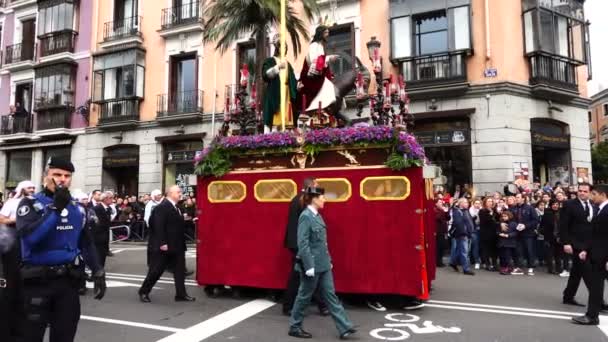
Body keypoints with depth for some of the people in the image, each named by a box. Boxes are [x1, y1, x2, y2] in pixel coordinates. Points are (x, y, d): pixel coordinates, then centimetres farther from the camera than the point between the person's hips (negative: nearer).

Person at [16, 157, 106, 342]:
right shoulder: (30, 203, -6)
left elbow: (86, 243, 14)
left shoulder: (77, 208, 7)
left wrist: (97, 272, 8)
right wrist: (55, 209, -26)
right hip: (37, 280, -3)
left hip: (69, 280, 4)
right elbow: (29, 237, -23)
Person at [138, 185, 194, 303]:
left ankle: (181, 294, 15)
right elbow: (158, 226, -21)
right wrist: (162, 243, -22)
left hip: (177, 245, 9)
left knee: (180, 270, 8)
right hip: (165, 246, -9)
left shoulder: (176, 207, 13)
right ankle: (144, 292, 22)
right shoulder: (162, 207, -15)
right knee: (156, 270, 4)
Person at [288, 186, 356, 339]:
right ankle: (294, 327, 22)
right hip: (312, 265, -8)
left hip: (323, 264, 8)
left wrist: (328, 260, 15)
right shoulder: (306, 216, -16)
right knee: (304, 297, 6)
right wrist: (309, 266, -22)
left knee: (330, 295, 10)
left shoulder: (317, 216, 10)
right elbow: (303, 244, -20)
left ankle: (344, 328, 14)